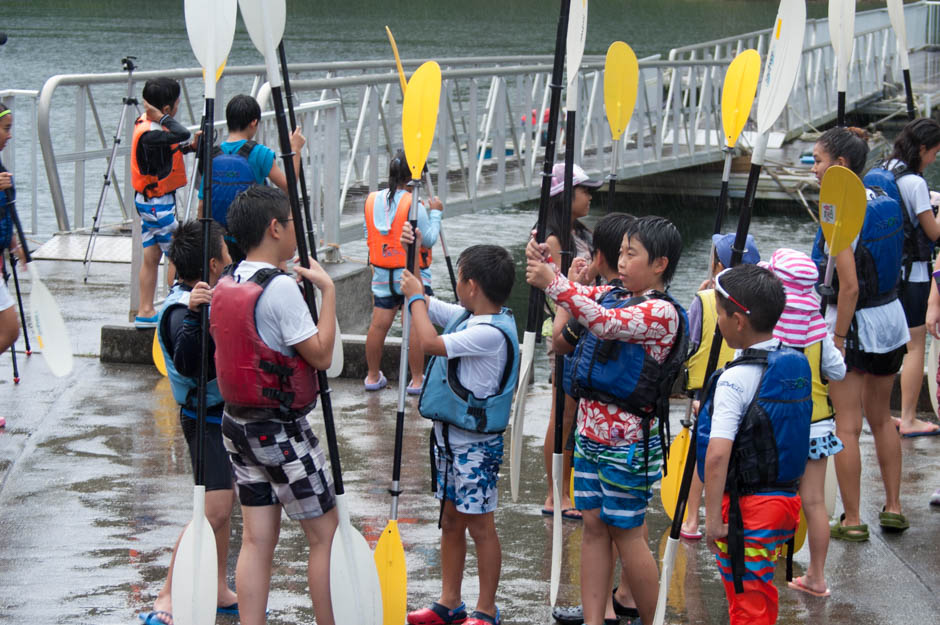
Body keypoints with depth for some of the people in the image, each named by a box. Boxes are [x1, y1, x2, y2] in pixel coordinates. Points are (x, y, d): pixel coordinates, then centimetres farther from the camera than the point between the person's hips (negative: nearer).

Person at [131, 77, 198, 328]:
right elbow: (182, 135, -40)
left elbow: (173, 145, 17)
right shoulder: (149, 134, -26)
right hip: (159, 203, -9)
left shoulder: (146, 122, 3)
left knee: (151, 255, 12)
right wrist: (162, 118, -27)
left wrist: (188, 147, 0)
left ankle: (145, 312, 15)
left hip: (147, 201, 9)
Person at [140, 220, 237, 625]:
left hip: (226, 413, 9)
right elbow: (187, 364, -39)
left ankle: (218, 591, 25)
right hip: (206, 419, -9)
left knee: (224, 502, 15)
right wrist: (191, 315, -50)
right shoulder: (181, 311, -24)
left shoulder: (214, 294, 5)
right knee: (214, 510, -14)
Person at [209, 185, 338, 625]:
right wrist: (327, 289, -10)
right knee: (324, 534, 3)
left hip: (238, 423, 8)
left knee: (256, 538, 9)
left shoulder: (225, 285, 5)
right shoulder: (280, 288, -19)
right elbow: (321, 355, -17)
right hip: (281, 431, -8)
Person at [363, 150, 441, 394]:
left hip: (382, 273, 5)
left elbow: (367, 234, 12)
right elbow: (429, 239, -11)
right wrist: (435, 213, 1)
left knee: (378, 324, 9)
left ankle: (373, 376, 17)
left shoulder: (372, 200, 3)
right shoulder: (413, 204, -14)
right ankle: (417, 380, 0)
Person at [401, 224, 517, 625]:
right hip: (448, 436, 9)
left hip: (476, 444, -9)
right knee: (451, 521, 15)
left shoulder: (492, 332, -23)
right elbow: (422, 302, 19)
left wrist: (416, 298, -12)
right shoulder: (465, 316, 5)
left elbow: (430, 343, -26)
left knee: (479, 525, 0)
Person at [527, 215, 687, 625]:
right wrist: (542, 261, -11)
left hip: (626, 440, -8)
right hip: (592, 430, 8)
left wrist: (553, 283, -33)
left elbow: (605, 323, -31)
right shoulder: (613, 296, 10)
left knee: (625, 531, 1)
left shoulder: (662, 312, -17)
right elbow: (578, 296, 9)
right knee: (593, 525, 9)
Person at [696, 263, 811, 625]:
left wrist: (713, 516, -21)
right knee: (763, 595, 20)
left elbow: (717, 455, -26)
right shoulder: (797, 365, 4)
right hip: (785, 499, 7)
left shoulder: (735, 380, -19)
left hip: (745, 507, -7)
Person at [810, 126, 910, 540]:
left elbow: (850, 287, -24)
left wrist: (837, 339, -18)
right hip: (891, 316, 8)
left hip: (855, 322, -8)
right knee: (881, 418, 20)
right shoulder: (886, 202, 4)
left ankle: (852, 521, 6)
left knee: (846, 426, 1)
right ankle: (893, 508, 25)